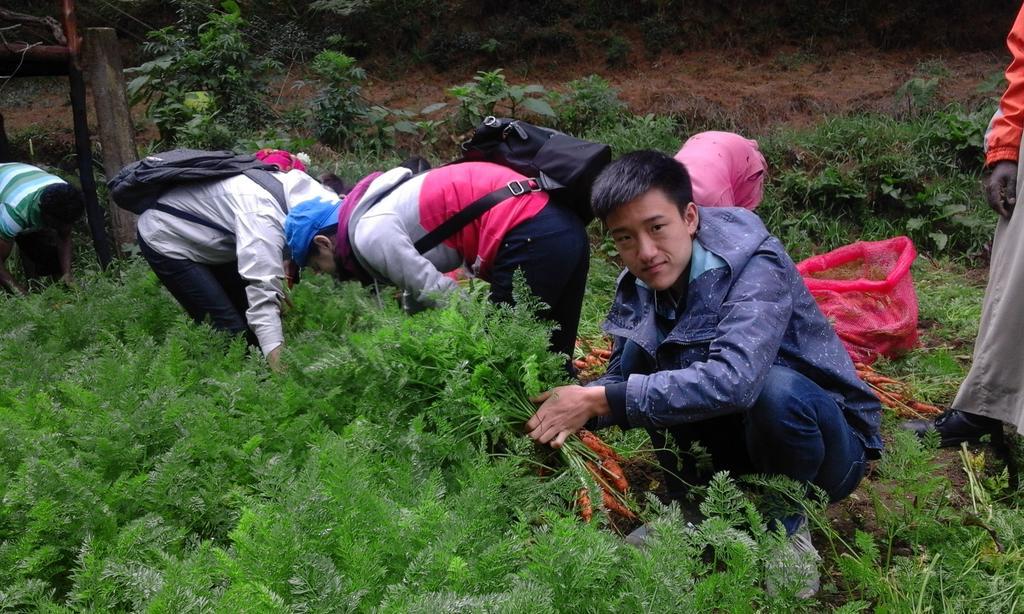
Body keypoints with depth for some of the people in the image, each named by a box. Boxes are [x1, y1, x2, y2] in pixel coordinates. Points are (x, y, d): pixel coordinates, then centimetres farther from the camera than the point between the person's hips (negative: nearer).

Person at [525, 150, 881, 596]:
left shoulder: (756, 266, -27)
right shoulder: (639, 287, -8)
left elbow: (733, 380, -42)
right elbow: (621, 378, -6)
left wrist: (599, 399, -39)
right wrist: (576, 407, -29)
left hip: (828, 444, -5)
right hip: (739, 438, 5)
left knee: (775, 389, -37)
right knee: (640, 355, -14)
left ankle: (784, 530, -8)